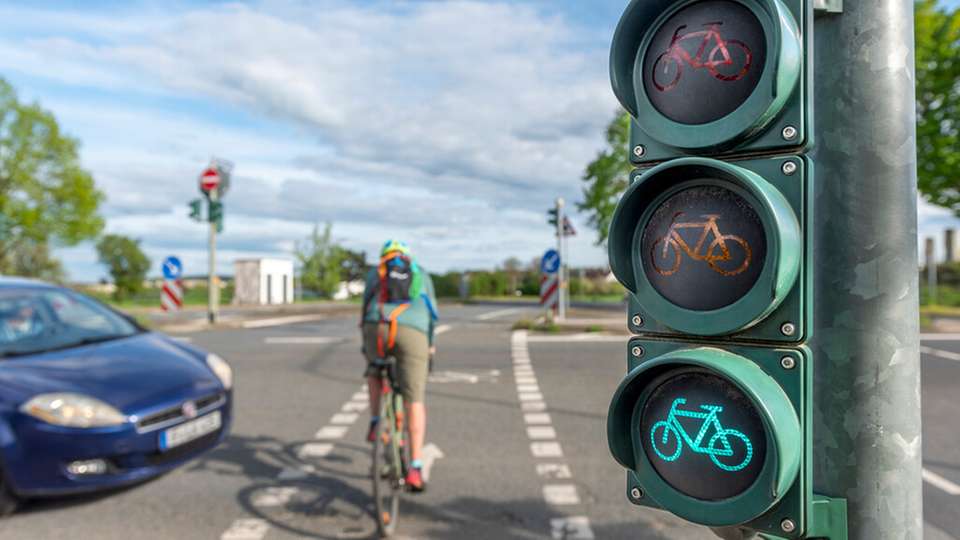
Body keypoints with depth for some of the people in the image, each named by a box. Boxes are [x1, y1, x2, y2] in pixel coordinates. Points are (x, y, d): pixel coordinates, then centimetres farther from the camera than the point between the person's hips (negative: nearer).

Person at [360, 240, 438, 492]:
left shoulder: (375, 272, 28)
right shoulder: (421, 274, 28)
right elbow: (432, 313, 32)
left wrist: (365, 344, 40)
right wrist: (430, 343, 46)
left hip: (377, 328, 1)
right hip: (412, 332, -1)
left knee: (375, 372, 34)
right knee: (414, 402, 4)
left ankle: (375, 423, 19)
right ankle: (415, 468, -1)